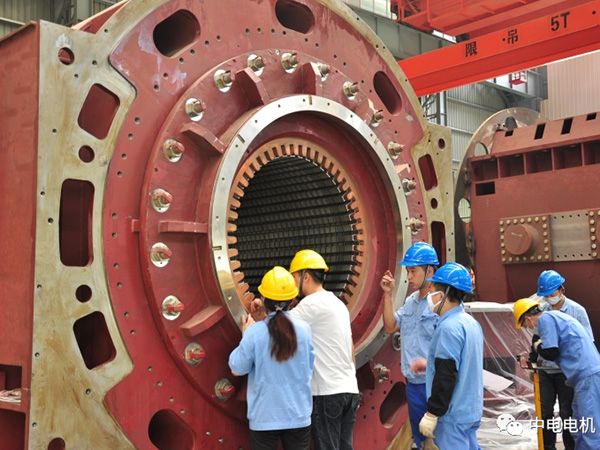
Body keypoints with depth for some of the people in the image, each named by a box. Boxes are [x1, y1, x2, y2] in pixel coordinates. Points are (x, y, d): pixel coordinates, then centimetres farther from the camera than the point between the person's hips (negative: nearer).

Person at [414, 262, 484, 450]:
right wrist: (430, 364, 24)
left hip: (452, 414, -9)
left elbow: (446, 377, -22)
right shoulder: (471, 323, 11)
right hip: (472, 411, 9)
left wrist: (432, 414, -16)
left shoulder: (449, 327, -19)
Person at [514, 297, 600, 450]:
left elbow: (550, 353, -13)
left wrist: (537, 347, 7)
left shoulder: (545, 318, -7)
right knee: (579, 430, 16)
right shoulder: (555, 315, 22)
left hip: (588, 376, -10)